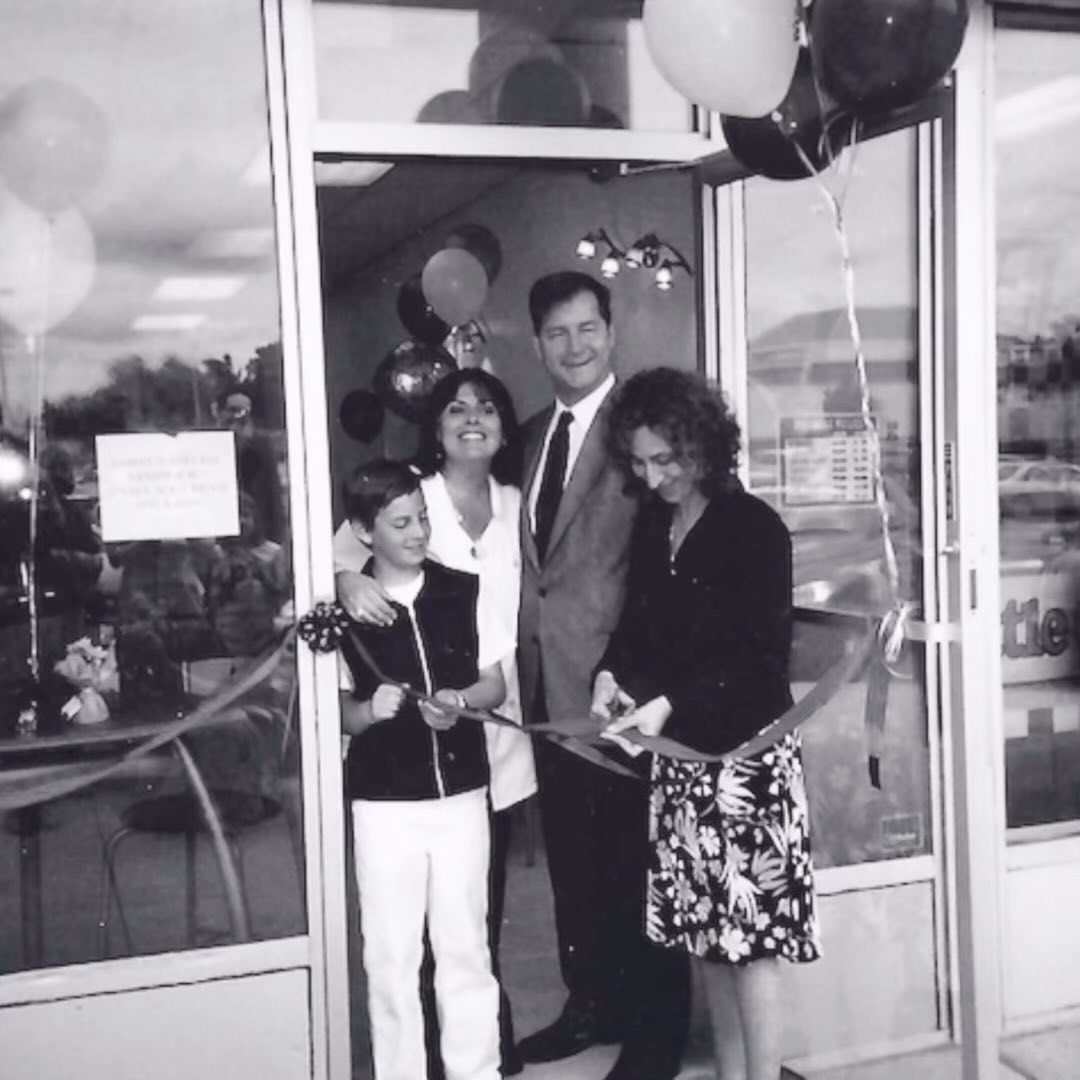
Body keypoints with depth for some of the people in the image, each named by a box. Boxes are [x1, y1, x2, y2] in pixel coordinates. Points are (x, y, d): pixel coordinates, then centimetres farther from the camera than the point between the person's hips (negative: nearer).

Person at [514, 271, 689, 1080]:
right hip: (546, 677, 8)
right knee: (571, 857, 18)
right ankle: (592, 1003, 34)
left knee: (634, 861, 4)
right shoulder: (533, 434, 13)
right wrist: (524, 658, 5)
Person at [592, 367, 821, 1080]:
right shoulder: (651, 525, 9)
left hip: (746, 753, -6)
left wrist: (668, 703, -23)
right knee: (705, 931, 10)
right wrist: (612, 675, -3)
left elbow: (763, 653, -14)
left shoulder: (755, 527, -9)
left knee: (752, 931, -3)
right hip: (677, 755, 6)